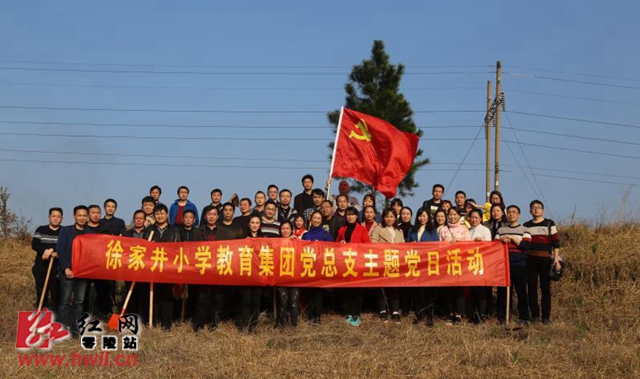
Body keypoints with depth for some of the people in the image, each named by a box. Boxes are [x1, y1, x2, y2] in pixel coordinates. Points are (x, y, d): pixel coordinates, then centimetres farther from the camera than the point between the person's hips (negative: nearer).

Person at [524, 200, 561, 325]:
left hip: (545, 259, -2)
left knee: (545, 288, -1)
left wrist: (556, 259, -8)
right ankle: (535, 315, 10)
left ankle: (546, 316, 4)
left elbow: (555, 242, 1)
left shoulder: (549, 224, 5)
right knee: (532, 288, 2)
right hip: (530, 260, 2)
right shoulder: (526, 225, 12)